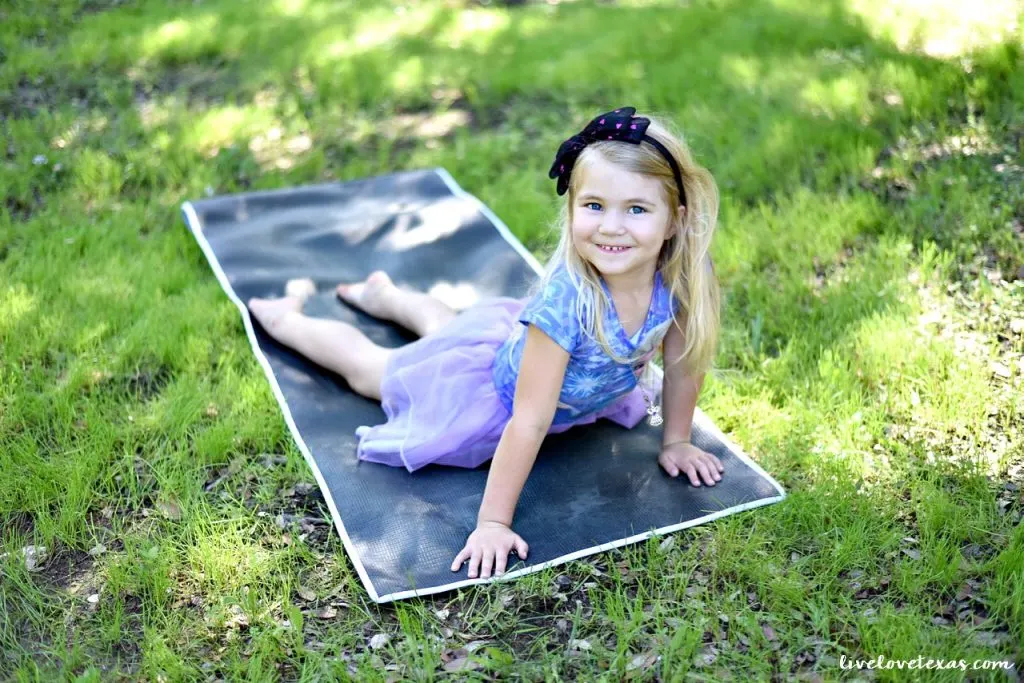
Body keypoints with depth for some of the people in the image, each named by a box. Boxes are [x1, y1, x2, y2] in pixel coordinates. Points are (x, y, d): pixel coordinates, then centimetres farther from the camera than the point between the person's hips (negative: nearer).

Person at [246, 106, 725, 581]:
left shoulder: (684, 274, -31)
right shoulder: (564, 300, -46)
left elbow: (683, 361, -11)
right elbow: (529, 422, -42)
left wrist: (675, 441, -2)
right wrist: (492, 523, -37)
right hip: (496, 390, -5)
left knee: (443, 323, 37)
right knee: (369, 367, 21)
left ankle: (382, 294, 66)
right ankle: (287, 317, 48)